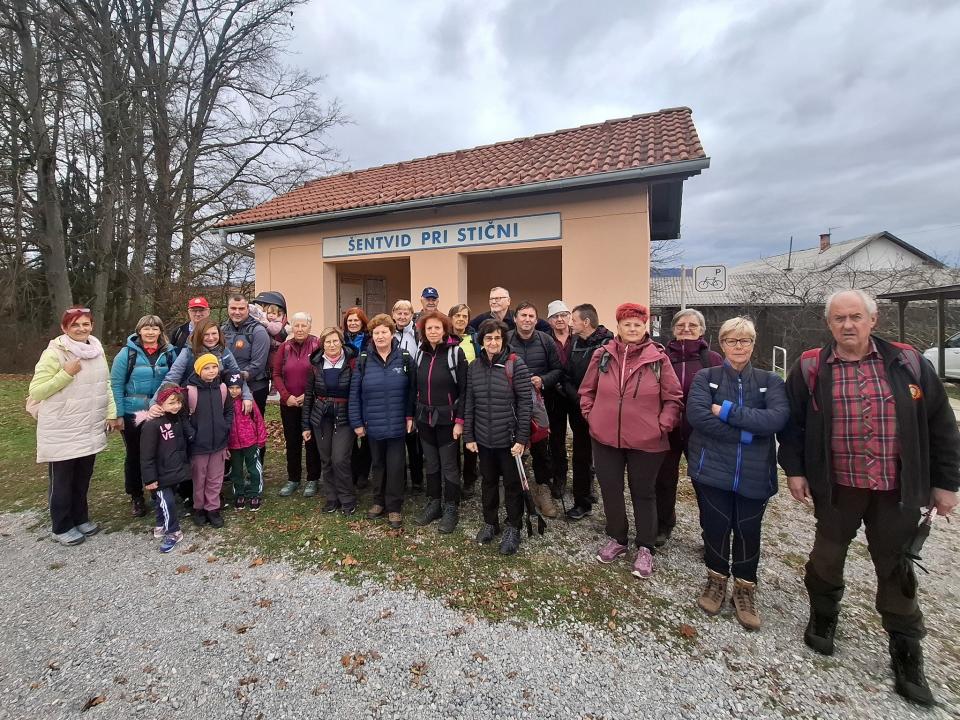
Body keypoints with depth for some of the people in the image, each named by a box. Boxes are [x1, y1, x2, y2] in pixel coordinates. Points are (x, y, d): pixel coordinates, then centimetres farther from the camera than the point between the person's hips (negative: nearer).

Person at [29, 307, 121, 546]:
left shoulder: (96, 350, 4)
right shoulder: (53, 353, -14)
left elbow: (105, 384, 10)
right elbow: (36, 391, -13)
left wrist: (111, 413, 5)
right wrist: (66, 374, -23)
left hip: (90, 429, 5)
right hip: (61, 432, -5)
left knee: (83, 478, 18)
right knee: (62, 481, 9)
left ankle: (80, 518, 34)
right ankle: (62, 528, 24)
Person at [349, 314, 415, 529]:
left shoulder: (404, 358, -4)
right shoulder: (363, 360, -2)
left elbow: (411, 390, -1)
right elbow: (354, 393, -1)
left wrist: (410, 416, -5)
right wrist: (356, 422, -4)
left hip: (397, 424, -1)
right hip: (373, 424, 2)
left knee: (395, 466, 5)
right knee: (378, 464, 16)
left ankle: (394, 507, 19)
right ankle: (379, 502, 33)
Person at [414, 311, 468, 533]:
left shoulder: (456, 352, -9)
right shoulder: (421, 353, 6)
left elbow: (463, 389, -11)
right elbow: (416, 387, 12)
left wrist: (460, 420, -14)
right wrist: (411, 415, 9)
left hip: (447, 419, -5)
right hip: (424, 418, 5)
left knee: (449, 465, 4)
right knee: (430, 463, 14)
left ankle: (451, 509, 19)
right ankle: (434, 503, 29)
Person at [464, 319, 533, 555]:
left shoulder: (516, 365, -10)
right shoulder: (474, 367, 3)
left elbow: (525, 403, -12)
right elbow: (469, 403, 6)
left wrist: (521, 438, -14)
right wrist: (468, 436, 4)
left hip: (509, 439, -4)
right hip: (484, 439, 4)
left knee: (512, 484, 11)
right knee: (488, 482, 18)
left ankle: (513, 529, 28)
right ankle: (490, 522, 37)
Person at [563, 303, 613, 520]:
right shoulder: (574, 343, 7)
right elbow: (566, 377, 5)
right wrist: (577, 398, -9)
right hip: (579, 411, 5)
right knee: (580, 457, 12)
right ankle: (582, 502, 27)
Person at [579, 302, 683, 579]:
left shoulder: (658, 358, -7)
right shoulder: (602, 354, -2)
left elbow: (673, 398, 0)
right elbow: (586, 391, 9)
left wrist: (662, 425, -8)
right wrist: (591, 416, 1)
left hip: (646, 441, -2)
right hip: (606, 438, 2)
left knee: (643, 493, 14)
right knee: (610, 490, 15)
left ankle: (645, 548, 31)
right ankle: (616, 539, 37)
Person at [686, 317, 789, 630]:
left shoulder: (770, 380, 6)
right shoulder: (706, 377, 2)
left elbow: (777, 418, -13)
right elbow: (697, 414, -16)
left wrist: (727, 411, -17)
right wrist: (745, 433, -17)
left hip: (754, 473, 1)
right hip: (713, 468, -1)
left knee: (748, 531, 8)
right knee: (715, 527, 5)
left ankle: (745, 589, 30)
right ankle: (717, 579, 30)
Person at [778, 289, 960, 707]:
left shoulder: (908, 364, -2)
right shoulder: (810, 369, -5)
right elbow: (792, 422, 2)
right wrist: (794, 470, -2)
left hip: (896, 490, 1)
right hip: (836, 487, -1)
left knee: (896, 568, 13)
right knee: (827, 557, 13)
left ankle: (906, 655, 31)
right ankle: (823, 618, 38)